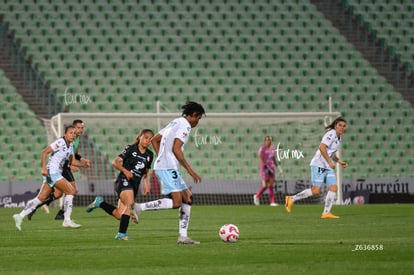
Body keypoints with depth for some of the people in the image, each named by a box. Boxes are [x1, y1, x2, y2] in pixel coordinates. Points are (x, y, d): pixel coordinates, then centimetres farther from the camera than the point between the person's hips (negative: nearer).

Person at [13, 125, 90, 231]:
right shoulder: (60, 142, -13)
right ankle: (67, 220, -9)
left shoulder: (70, 145, 14)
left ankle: (20, 216, 10)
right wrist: (44, 167, -25)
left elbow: (72, 161, 22)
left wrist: (82, 163, 4)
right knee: (71, 191, -11)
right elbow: (44, 152, -17)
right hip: (52, 172, -9)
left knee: (41, 198, 8)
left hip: (56, 173, 9)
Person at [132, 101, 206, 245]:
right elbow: (176, 149, -19)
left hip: (161, 166, 11)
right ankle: (140, 207, -15)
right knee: (176, 203, -18)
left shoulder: (175, 123, 22)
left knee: (188, 198, 9)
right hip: (168, 168, -11)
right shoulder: (185, 125, -8)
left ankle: (183, 236, 5)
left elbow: (155, 140, 26)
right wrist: (190, 170, -16)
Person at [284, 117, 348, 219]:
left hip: (328, 167, 9)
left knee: (333, 188, -4)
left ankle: (326, 213, -3)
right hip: (319, 165, -9)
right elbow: (322, 147, -25)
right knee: (315, 191, -12)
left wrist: (339, 161, 17)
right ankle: (291, 199, 1)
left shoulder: (338, 137, 17)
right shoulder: (331, 134, -12)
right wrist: (330, 162, -24)